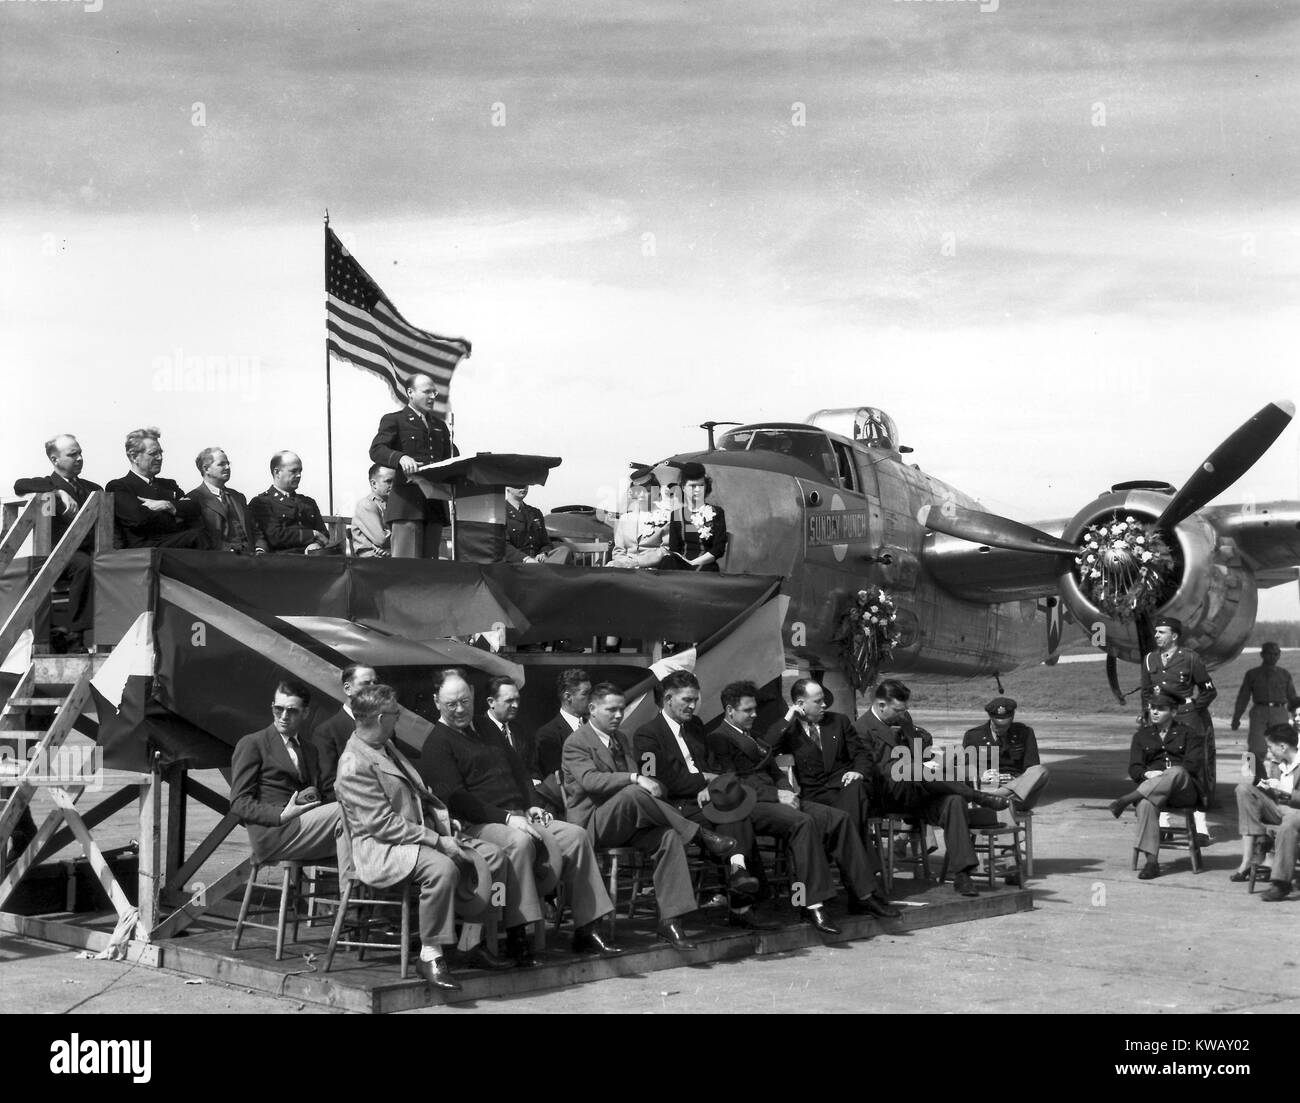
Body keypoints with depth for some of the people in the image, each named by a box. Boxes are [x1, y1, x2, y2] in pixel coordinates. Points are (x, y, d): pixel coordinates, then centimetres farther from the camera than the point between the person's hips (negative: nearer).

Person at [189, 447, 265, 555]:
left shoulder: (238, 497, 26)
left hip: (250, 554, 6)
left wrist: (260, 549, 0)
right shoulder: (194, 498, 3)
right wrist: (229, 550, -19)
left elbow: (255, 530, 21)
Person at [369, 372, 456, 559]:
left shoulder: (440, 425, 24)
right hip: (407, 501, -6)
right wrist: (401, 458, -30)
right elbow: (376, 450, -11)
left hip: (435, 503, 6)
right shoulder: (393, 420, 4)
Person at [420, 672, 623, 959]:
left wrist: (530, 807, 9)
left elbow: (519, 772, 29)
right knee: (519, 841, -37)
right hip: (478, 825, -8)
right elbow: (455, 798, -14)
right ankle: (516, 936, -33)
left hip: (517, 817, 8)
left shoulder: (489, 730, 24)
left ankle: (585, 931, -9)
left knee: (576, 835, -10)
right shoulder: (437, 744, -2)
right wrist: (507, 818, -20)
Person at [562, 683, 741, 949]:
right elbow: (590, 780, -23)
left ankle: (669, 922, -27)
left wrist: (650, 785, -5)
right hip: (593, 824, -7)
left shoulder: (621, 740, 22)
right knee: (632, 793, -36)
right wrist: (635, 779, -33)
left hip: (627, 823, 7)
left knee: (669, 836, -24)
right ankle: (698, 833, -24)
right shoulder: (575, 743, -4)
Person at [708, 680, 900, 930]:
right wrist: (776, 795, -14)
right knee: (803, 822, -35)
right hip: (750, 806, -9)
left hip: (775, 799, 9)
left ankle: (863, 893, -7)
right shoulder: (718, 738, -1)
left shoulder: (753, 738, 28)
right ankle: (811, 906, -36)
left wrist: (787, 792, 1)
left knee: (840, 818, -9)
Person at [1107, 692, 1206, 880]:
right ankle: (1151, 861, -43)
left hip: (1185, 790, -2)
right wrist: (1147, 774, -14)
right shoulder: (1142, 734, 23)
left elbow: (1192, 764, -1)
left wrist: (1166, 776, -16)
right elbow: (1134, 768, 11)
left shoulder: (1189, 733, 15)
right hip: (1150, 788, 2)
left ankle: (1128, 799, -42)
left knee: (1176, 772, -40)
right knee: (1145, 804, -37)